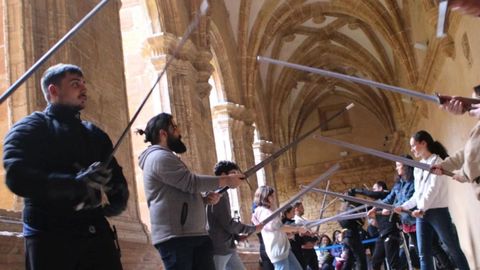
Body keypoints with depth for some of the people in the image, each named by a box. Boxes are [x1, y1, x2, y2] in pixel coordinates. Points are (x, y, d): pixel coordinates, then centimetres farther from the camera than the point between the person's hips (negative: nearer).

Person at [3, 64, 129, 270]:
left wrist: (118, 201, -8)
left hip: (96, 231, 5)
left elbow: (116, 177, 17)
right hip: (50, 236, -5)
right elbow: (17, 176, -15)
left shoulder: (96, 134, 22)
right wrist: (77, 183, -27)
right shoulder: (29, 128, 3)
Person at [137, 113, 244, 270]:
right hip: (174, 237, -10)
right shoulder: (159, 157, -9)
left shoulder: (165, 158, 25)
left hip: (194, 234, 10)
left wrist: (206, 199, 9)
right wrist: (226, 180, -6)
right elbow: (191, 182, -16)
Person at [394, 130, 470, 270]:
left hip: (438, 211, -7)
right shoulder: (418, 167, 18)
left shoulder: (436, 161, -2)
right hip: (421, 214, 7)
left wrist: (422, 208, -16)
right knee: (424, 254, -2)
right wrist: (404, 207, 13)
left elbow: (434, 187, -12)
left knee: (453, 249, -1)